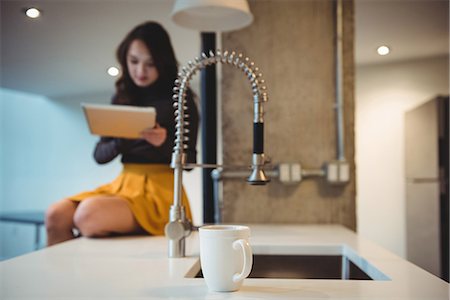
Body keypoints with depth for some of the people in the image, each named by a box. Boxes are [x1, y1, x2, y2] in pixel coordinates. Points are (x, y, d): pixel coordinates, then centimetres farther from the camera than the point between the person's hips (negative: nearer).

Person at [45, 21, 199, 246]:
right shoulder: (122, 98, 13)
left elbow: (189, 160, 0)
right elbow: (99, 155, 10)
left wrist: (164, 143, -20)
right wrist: (120, 142, -11)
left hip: (161, 187, -5)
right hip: (123, 183, 5)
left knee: (89, 213, -30)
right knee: (56, 215, -19)